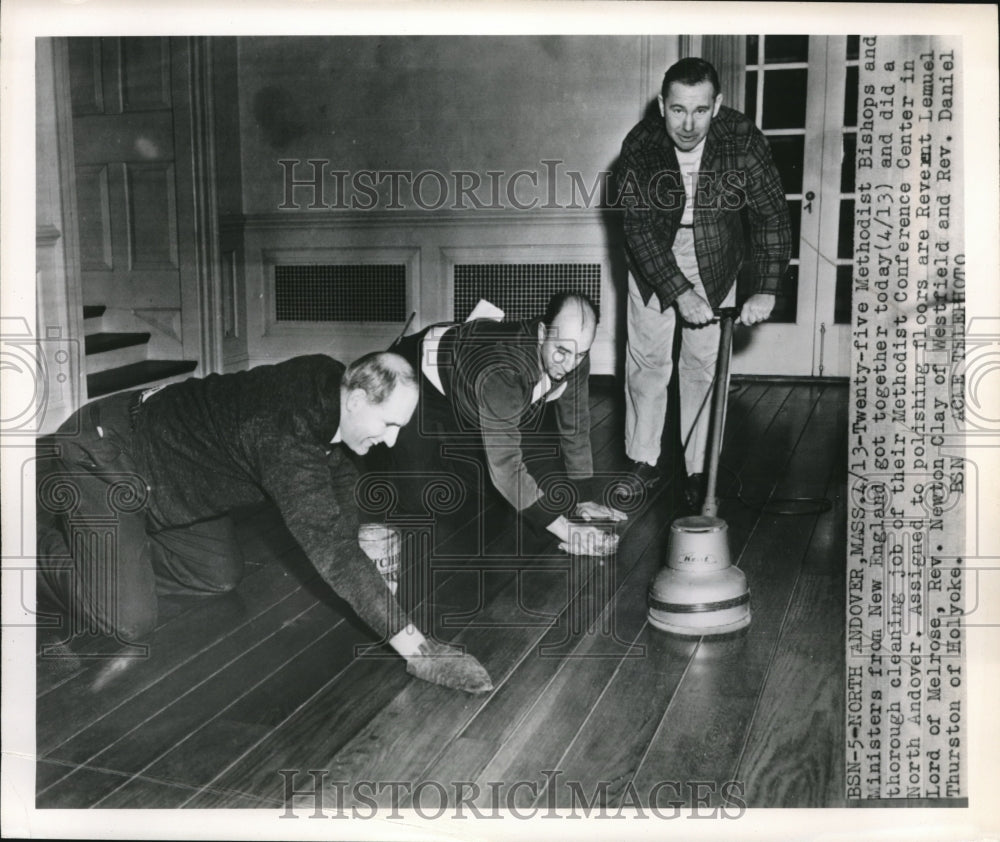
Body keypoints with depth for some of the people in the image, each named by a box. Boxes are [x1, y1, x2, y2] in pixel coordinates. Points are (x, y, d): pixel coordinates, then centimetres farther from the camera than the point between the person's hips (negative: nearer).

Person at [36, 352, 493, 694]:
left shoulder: (326, 384, -11)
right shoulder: (284, 431, -38)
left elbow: (339, 474, 9)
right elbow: (327, 546, -42)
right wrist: (415, 649, -42)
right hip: (100, 459, -9)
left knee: (221, 577, 10)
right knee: (128, 622, -17)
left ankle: (99, 547, 23)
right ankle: (37, 536, 6)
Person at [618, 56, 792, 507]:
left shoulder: (742, 139, -23)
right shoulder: (639, 146, -23)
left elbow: (771, 216, -18)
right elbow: (639, 228, -21)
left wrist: (765, 291, -25)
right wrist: (678, 293, -27)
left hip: (714, 262, 0)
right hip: (654, 261, 0)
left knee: (704, 364, 1)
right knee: (648, 359, 4)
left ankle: (698, 468, 11)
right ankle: (642, 458, 19)